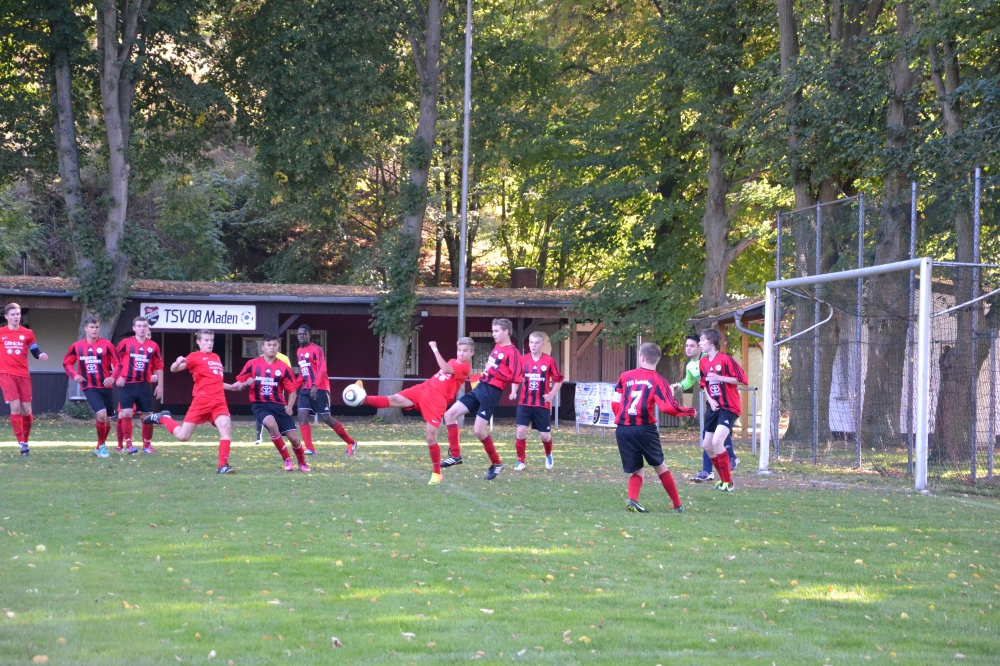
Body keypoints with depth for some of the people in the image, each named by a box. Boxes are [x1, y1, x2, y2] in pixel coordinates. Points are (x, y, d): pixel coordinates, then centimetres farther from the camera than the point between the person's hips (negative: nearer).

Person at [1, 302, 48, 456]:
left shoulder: (27, 333, 7)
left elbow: (35, 351, 9)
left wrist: (41, 355, -10)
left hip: (23, 375, 2)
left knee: (26, 409, 2)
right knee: (15, 406, -15)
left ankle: (25, 441, 19)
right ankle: (21, 443, -12)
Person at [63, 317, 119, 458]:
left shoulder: (106, 345, -2)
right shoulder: (77, 346, 1)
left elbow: (117, 364, -2)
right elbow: (66, 363, 12)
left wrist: (113, 377, -20)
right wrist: (74, 375, -7)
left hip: (105, 387, 2)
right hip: (90, 387, -2)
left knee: (107, 419, 10)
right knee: (101, 414, -21)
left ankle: (100, 447, 31)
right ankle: (102, 446, -4)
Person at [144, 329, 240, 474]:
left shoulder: (216, 358, 19)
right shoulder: (195, 356, 0)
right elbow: (174, 369, -10)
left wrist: (230, 386, 23)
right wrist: (178, 363, -32)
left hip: (219, 402, 5)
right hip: (201, 401, -5)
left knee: (226, 426, -21)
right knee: (182, 436, -1)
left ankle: (223, 465, -19)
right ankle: (163, 419, 29)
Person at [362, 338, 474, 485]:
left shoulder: (465, 367, -7)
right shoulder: (452, 362, 20)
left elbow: (446, 369, -25)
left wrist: (435, 350, -24)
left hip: (438, 401, -7)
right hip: (424, 389, 7)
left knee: (431, 437, -8)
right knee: (395, 400, -13)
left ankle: (436, 473, 4)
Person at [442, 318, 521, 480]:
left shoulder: (512, 352, -11)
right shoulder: (497, 348, 15)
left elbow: (511, 377, -20)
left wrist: (492, 370, -18)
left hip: (492, 392, -9)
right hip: (480, 388, 9)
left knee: (478, 430, -13)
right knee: (450, 414, 3)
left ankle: (496, 463, 6)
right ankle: (455, 455, 6)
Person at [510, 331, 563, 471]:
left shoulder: (549, 361, -5)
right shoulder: (523, 360, 0)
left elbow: (558, 380, 3)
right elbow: (516, 379, 6)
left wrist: (551, 394, -8)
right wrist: (513, 392, -12)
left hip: (542, 404, -1)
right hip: (525, 402, 1)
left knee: (544, 435, 2)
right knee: (521, 430, -12)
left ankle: (549, 456, 34)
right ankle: (520, 462, 2)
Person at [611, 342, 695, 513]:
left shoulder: (625, 376, 8)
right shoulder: (658, 381, -1)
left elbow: (615, 404, 9)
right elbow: (669, 407, -11)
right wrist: (689, 411, 6)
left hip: (622, 429, 2)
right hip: (645, 429, -2)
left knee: (635, 470, 12)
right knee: (660, 466, 15)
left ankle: (632, 499, -15)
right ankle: (677, 505, 19)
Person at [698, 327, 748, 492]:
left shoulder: (725, 359, -15)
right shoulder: (703, 362, 7)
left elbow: (742, 379, -16)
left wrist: (719, 378, -21)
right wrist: (710, 400, 1)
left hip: (729, 407, -9)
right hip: (714, 407, 9)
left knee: (717, 441, -22)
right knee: (707, 445, 9)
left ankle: (728, 483, -13)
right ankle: (724, 477, 26)